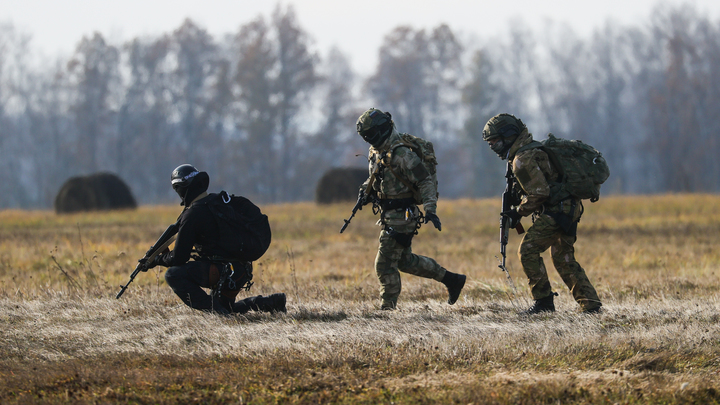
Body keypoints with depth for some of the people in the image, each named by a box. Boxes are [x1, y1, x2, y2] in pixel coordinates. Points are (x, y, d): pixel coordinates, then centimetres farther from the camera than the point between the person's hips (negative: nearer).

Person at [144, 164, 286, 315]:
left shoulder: (192, 214, -13)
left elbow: (179, 258, -11)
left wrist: (157, 260, 8)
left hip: (224, 271, -9)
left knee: (173, 275, -12)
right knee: (224, 308, 27)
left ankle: (214, 308, -16)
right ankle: (271, 303, 13)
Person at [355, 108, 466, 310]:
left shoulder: (401, 154, -20)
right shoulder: (377, 152, 8)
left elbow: (426, 181, -20)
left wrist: (430, 209, -29)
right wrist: (366, 188, 7)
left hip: (400, 216, -10)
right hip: (389, 215, 10)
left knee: (385, 264, -6)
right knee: (406, 260, 19)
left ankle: (388, 308, 3)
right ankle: (451, 280, 28)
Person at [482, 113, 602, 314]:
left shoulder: (523, 159, -17)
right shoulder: (532, 150, 16)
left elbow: (539, 194, -21)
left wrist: (519, 212, -8)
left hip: (555, 211, -10)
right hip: (569, 209, 10)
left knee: (528, 251, -8)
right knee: (564, 259, 15)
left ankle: (544, 301, -6)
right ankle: (591, 306, 14)